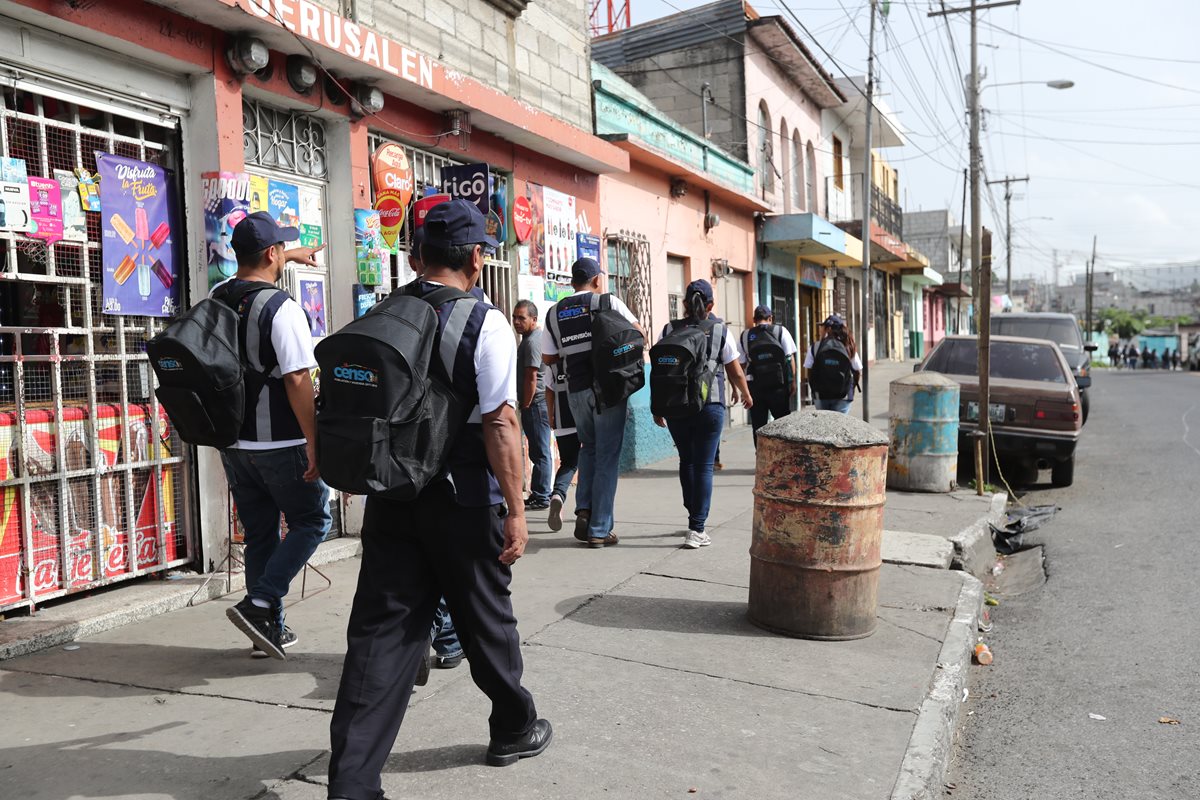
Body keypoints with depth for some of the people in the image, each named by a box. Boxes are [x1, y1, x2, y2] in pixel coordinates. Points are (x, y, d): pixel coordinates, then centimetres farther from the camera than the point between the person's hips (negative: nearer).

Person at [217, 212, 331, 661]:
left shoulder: (216, 298, 7)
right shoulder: (282, 308, -16)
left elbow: (247, 273, 31)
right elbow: (298, 381, -21)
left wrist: (291, 257, 44)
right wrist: (314, 445, -16)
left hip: (233, 445, 7)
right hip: (280, 444, -7)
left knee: (259, 535, 15)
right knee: (312, 522, 10)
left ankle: (269, 631, 21)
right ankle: (260, 603, -2)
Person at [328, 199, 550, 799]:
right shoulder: (484, 324, -12)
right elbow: (500, 422, -18)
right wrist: (515, 510, -14)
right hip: (461, 500, -4)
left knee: (381, 630, 6)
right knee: (485, 620, 14)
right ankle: (514, 730, 36)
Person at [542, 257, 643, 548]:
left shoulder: (555, 312, 8)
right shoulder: (608, 302, -2)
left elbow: (548, 357, 8)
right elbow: (638, 332, 2)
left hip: (576, 390, 4)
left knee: (588, 448, 24)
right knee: (607, 457, 2)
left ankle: (584, 510, 8)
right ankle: (599, 530, 5)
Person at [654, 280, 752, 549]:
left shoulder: (669, 330, 0)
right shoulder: (720, 331, -3)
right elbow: (735, 371, 2)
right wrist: (745, 394, 21)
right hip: (709, 406, -2)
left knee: (686, 461, 19)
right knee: (704, 466, 1)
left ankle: (694, 517, 30)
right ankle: (696, 530, -2)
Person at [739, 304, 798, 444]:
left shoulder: (745, 335, 4)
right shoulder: (781, 331, 0)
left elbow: (741, 364, 4)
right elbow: (790, 358, -4)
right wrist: (793, 382, 2)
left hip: (755, 385, 1)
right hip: (778, 385, -1)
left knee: (758, 426, 8)